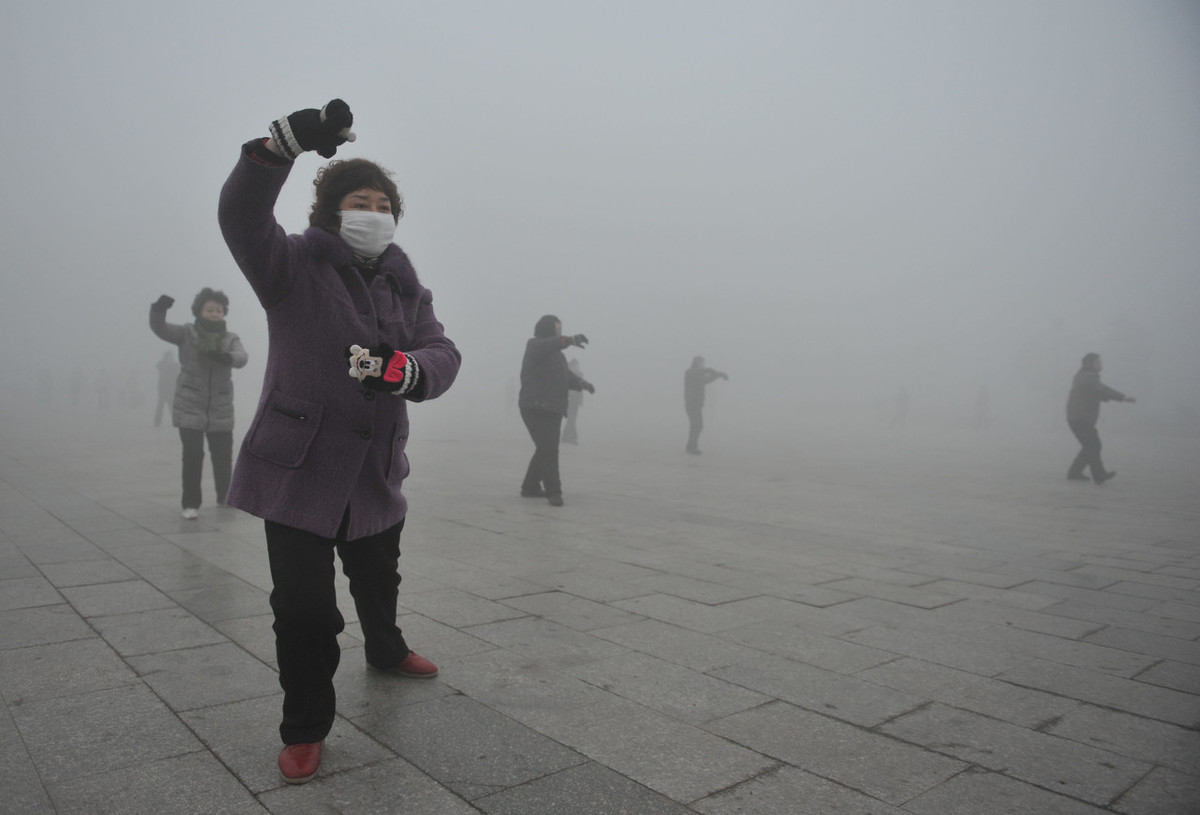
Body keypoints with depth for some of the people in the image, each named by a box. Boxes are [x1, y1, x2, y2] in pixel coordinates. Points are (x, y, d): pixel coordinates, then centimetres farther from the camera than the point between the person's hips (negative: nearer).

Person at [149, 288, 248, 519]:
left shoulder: (230, 339, 3)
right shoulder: (187, 334, 1)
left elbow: (241, 358, -15)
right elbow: (159, 328, -11)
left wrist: (224, 357, -36)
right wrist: (159, 309, -30)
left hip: (221, 410, 2)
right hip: (190, 408, -2)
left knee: (223, 456, 7)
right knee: (192, 456, -5)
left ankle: (224, 497, 31)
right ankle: (191, 504, 7)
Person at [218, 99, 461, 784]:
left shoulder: (406, 287, 7)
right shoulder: (296, 265, -5)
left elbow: (443, 354, -7)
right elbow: (241, 216, -25)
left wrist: (405, 368, -30)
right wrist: (287, 140, -39)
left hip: (376, 472, 5)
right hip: (299, 469, -5)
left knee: (379, 580, 25)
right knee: (305, 609, -5)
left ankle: (385, 650, 56)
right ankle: (305, 728, 17)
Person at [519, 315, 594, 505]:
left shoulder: (557, 355, 22)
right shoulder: (535, 346, -5)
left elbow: (568, 378, 13)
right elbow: (548, 345, -30)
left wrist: (583, 383, -7)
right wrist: (571, 340, -46)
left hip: (553, 410, 9)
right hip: (535, 408, -9)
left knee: (547, 450, 14)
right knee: (549, 449, -16)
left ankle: (530, 487, 26)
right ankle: (553, 491, -15)